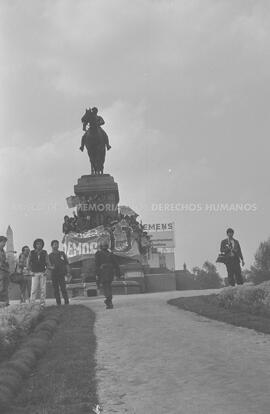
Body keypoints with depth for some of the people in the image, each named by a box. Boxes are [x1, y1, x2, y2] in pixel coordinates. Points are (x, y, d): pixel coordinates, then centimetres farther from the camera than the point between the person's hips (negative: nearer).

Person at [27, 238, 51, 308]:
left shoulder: (44, 253, 6)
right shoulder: (32, 253, 5)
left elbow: (48, 263, 10)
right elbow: (28, 263, 11)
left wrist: (46, 270, -3)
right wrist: (30, 271, 3)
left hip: (43, 273, 1)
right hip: (35, 273, -1)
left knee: (43, 289, -1)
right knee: (34, 289, -9)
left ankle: (42, 304, 4)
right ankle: (32, 303, -6)